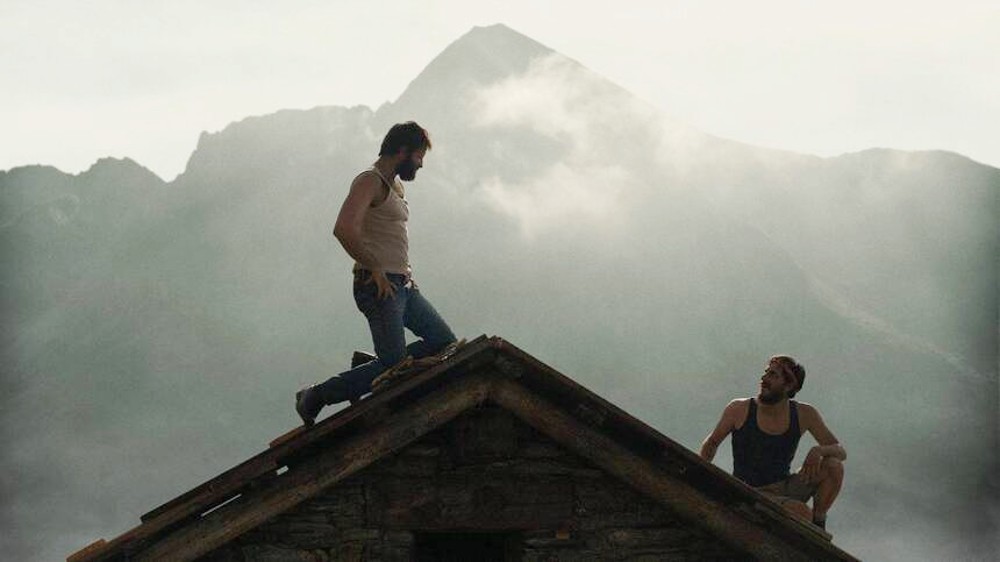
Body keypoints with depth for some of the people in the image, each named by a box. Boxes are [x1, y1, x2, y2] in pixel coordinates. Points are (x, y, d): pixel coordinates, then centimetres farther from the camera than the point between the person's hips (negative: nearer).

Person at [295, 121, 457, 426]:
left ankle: (370, 370, 14)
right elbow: (344, 229, -27)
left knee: (444, 342, 8)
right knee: (392, 366, -13)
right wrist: (374, 269, -21)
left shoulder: (395, 186, 20)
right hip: (379, 286, -10)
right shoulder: (370, 181, -12)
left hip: (402, 284, 10)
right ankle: (314, 397, -3)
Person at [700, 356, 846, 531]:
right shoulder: (739, 410, -7)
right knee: (803, 514, -33)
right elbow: (712, 442, 9)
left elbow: (841, 451, -1)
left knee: (834, 466, -20)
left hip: (783, 490, 4)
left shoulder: (804, 414, -2)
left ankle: (818, 526, -3)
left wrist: (818, 451, -24)